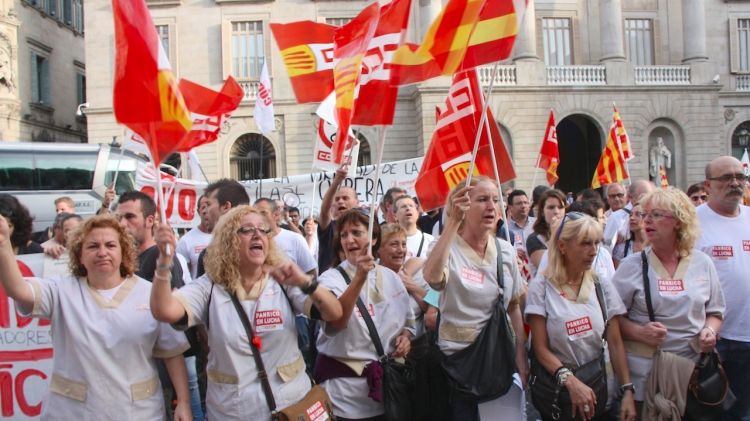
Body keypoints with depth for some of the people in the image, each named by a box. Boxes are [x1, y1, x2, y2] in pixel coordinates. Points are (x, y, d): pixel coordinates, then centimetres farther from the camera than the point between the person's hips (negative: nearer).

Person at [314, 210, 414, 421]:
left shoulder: (391, 277, 5)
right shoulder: (331, 278, -10)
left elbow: (408, 321, 17)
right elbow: (335, 323, -29)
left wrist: (406, 337, -4)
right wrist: (360, 277, -37)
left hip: (387, 379, 5)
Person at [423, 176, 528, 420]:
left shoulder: (506, 251, 2)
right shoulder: (449, 248, -12)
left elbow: (514, 306, 10)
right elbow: (432, 277, -36)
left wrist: (521, 354, 6)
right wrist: (453, 222, -36)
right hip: (457, 357, -4)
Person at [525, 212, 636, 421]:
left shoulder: (603, 286, 0)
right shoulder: (541, 286, -11)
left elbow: (615, 343, -1)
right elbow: (541, 348, -12)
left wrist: (627, 390, -10)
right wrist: (570, 381, -24)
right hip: (554, 385, -3)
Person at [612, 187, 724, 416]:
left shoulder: (702, 263, 5)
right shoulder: (631, 265, -3)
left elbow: (715, 312, 15)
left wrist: (710, 330, -5)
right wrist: (639, 332, -21)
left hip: (693, 368, 2)